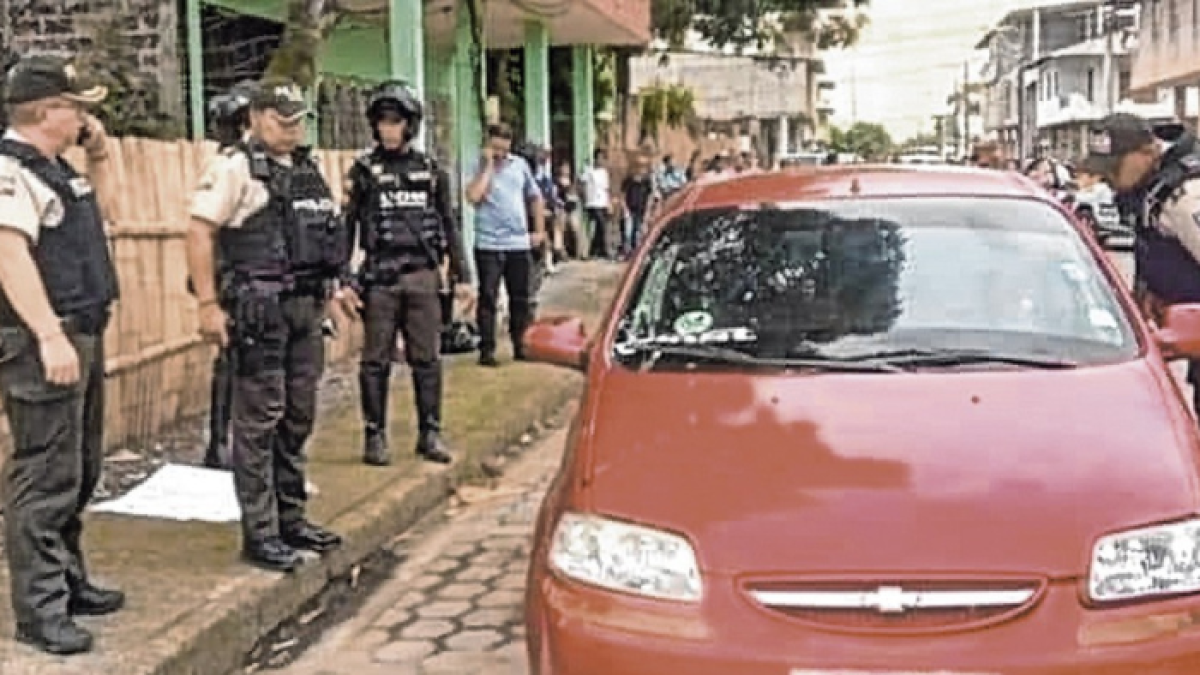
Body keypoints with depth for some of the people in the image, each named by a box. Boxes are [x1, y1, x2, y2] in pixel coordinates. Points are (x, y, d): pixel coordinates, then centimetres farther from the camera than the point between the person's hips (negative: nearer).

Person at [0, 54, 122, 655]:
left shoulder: (54, 169, 16)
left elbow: (103, 206, 35)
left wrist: (98, 155, 18)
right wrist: (49, 335, -30)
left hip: (84, 336, 10)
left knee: (80, 473, 17)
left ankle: (68, 581, 29)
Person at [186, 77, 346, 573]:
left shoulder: (306, 168, 16)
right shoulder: (236, 167, -7)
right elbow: (199, 233, -13)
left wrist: (331, 288, 19)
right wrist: (208, 304, -18)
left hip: (306, 308, 8)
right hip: (259, 308, -8)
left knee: (298, 418, 13)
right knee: (259, 420, -3)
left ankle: (291, 519, 24)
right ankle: (260, 533, 3)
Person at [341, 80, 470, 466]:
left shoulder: (430, 170, 9)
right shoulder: (364, 170, 2)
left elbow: (448, 225, 14)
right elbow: (346, 226, 0)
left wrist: (461, 275, 10)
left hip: (423, 276, 2)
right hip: (380, 278, -2)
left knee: (427, 359, 5)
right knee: (376, 361, 3)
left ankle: (430, 433, 15)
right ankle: (375, 435, 12)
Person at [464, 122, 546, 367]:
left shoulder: (520, 165, 9)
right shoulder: (480, 167, -2)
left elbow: (535, 197, 18)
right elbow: (473, 196, -21)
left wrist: (539, 230, 12)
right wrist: (488, 165, -15)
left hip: (520, 244, 4)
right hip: (489, 244, -4)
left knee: (520, 298, 11)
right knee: (488, 298, -3)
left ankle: (520, 345, 22)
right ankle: (486, 350, 1)